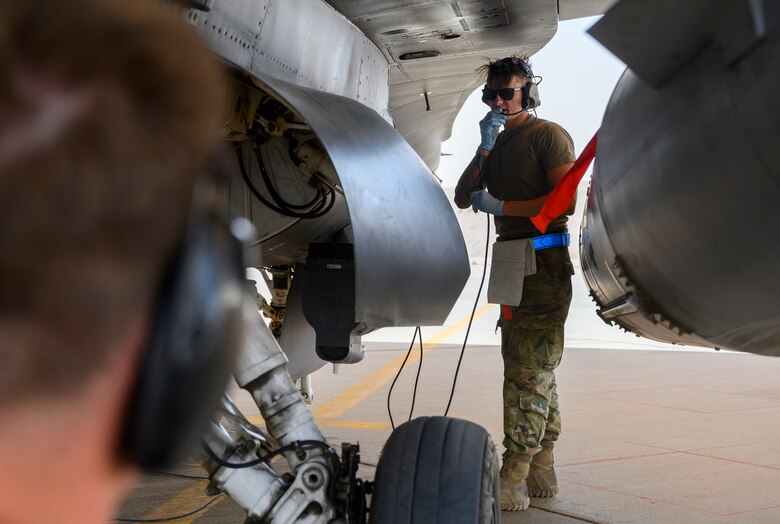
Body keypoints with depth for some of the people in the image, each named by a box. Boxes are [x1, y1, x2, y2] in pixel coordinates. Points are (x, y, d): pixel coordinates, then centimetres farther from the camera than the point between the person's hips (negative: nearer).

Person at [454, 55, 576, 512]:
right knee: (536, 371, 12)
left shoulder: (548, 135, -5)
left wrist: (501, 207, -15)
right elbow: (463, 197, 11)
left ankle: (513, 482, -12)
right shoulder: (499, 144, 20)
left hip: (544, 263, -9)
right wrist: (485, 149, -1)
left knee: (528, 371, -12)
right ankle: (541, 473, 20)